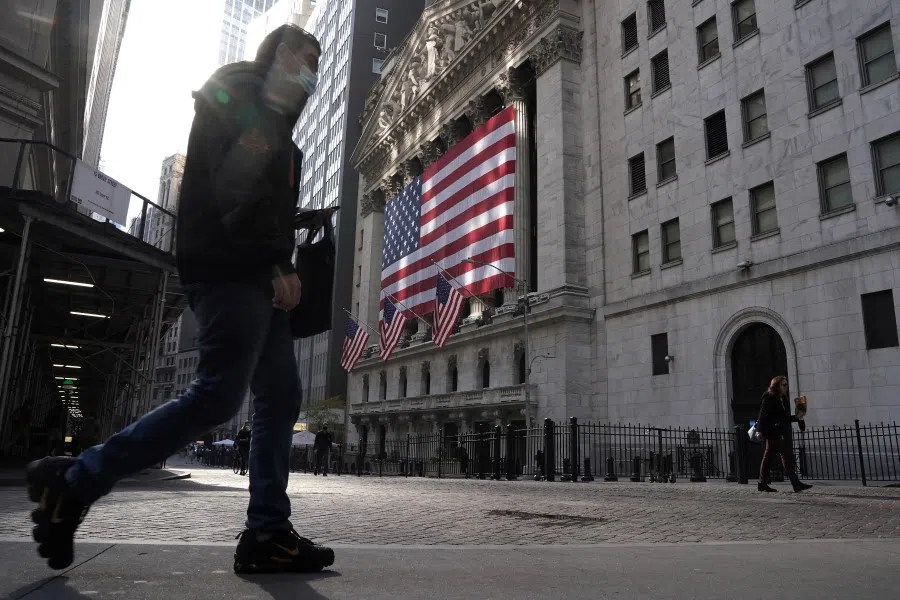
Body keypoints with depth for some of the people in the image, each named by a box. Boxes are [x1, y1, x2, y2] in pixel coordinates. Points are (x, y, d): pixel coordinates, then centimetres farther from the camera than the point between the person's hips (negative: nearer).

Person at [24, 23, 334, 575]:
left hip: (261, 278, 9)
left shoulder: (278, 132, 29)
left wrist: (283, 271, 0)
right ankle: (74, 482, -5)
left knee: (281, 399, 1)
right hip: (228, 270, -9)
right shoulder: (232, 97, 4)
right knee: (218, 395, -18)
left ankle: (268, 535, 2)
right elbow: (234, 188, -11)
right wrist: (278, 265, -13)